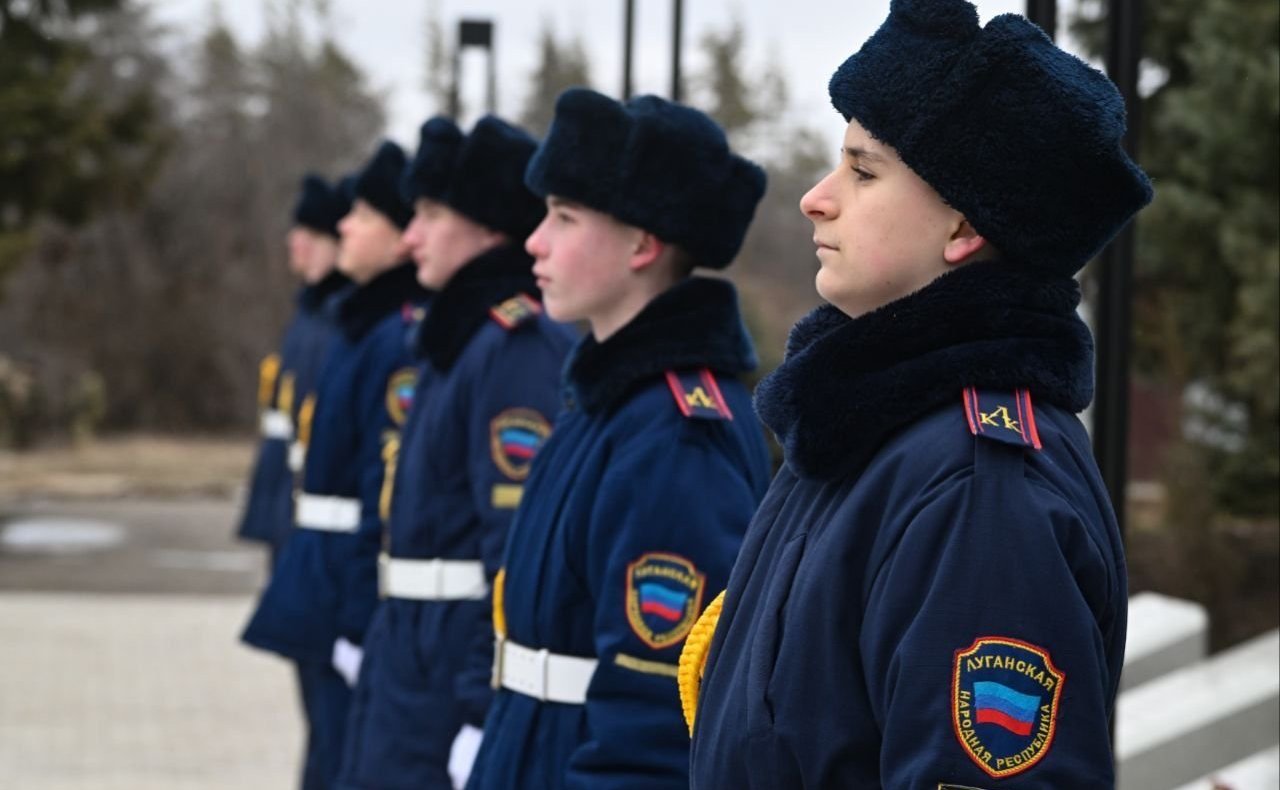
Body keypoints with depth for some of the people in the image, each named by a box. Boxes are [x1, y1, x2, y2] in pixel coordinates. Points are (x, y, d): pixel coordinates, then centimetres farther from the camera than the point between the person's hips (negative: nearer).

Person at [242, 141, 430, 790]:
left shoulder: (402, 343, -18)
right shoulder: (368, 328, 12)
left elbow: (393, 498, -21)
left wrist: (361, 629, -21)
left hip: (355, 598, -10)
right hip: (324, 595, 10)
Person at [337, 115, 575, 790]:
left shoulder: (520, 350, -16)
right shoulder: (455, 340, 14)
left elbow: (524, 544, -22)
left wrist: (487, 717, -24)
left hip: (466, 667, -10)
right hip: (413, 666, 10)